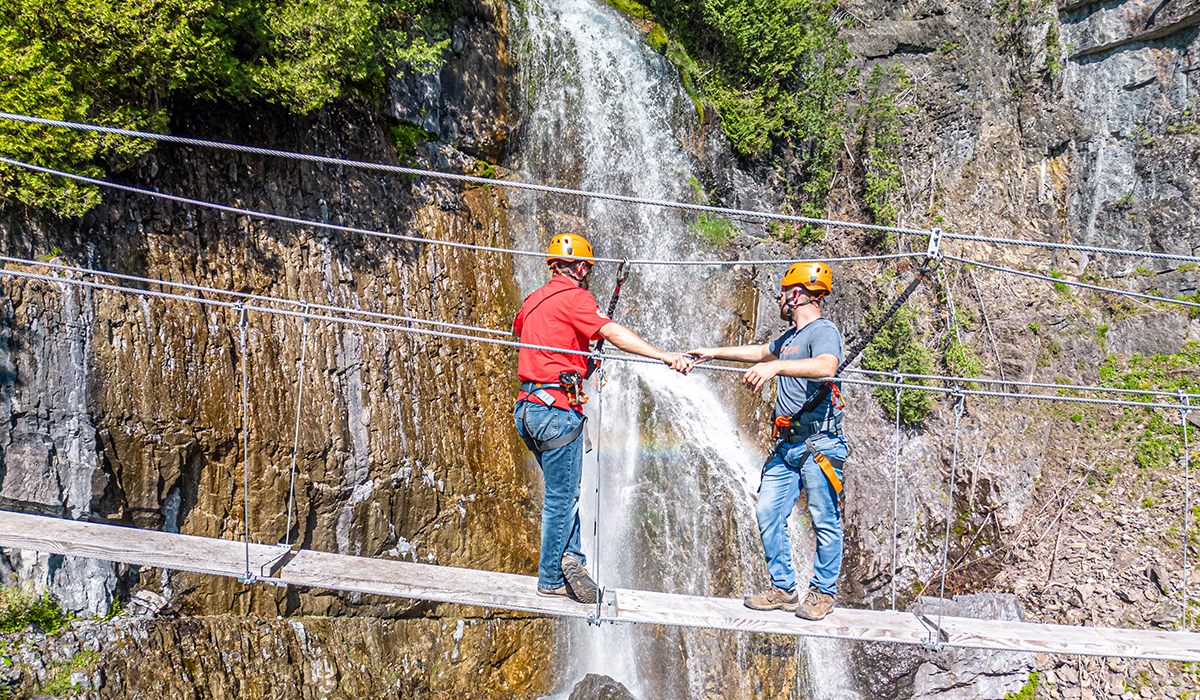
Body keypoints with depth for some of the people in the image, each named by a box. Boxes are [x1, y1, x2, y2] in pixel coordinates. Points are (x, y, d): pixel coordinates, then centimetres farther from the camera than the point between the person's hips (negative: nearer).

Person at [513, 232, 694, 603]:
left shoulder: (534, 299, 16)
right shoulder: (574, 297, -8)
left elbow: (518, 327, 39)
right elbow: (613, 332, -24)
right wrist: (664, 356, -32)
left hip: (528, 407, 9)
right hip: (557, 408, -9)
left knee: (562, 490, 16)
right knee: (562, 497, 1)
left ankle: (568, 556, 5)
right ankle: (551, 580, 10)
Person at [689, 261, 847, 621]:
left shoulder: (823, 331, -10)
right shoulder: (791, 337, 20)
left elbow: (826, 366, -31)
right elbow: (760, 351, 39)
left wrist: (776, 367, -39)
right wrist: (714, 353, 42)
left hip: (819, 442, -9)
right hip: (787, 444, 9)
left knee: (825, 522, 0)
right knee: (768, 513, 5)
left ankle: (822, 592, 14)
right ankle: (783, 589, 14)